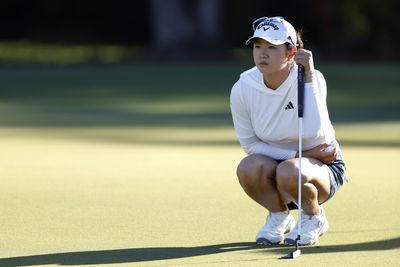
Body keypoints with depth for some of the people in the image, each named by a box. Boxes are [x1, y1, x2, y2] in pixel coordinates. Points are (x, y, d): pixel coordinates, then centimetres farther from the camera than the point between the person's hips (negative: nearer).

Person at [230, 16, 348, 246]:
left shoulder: (312, 79, -20)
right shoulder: (242, 89, -13)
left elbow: (313, 130, -37)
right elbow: (250, 144, -6)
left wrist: (308, 77, -37)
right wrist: (298, 154, -17)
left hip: (322, 166, -3)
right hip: (272, 161, 3)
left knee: (289, 172, -37)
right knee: (248, 167, -31)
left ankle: (315, 217, -3)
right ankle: (279, 217, 0)